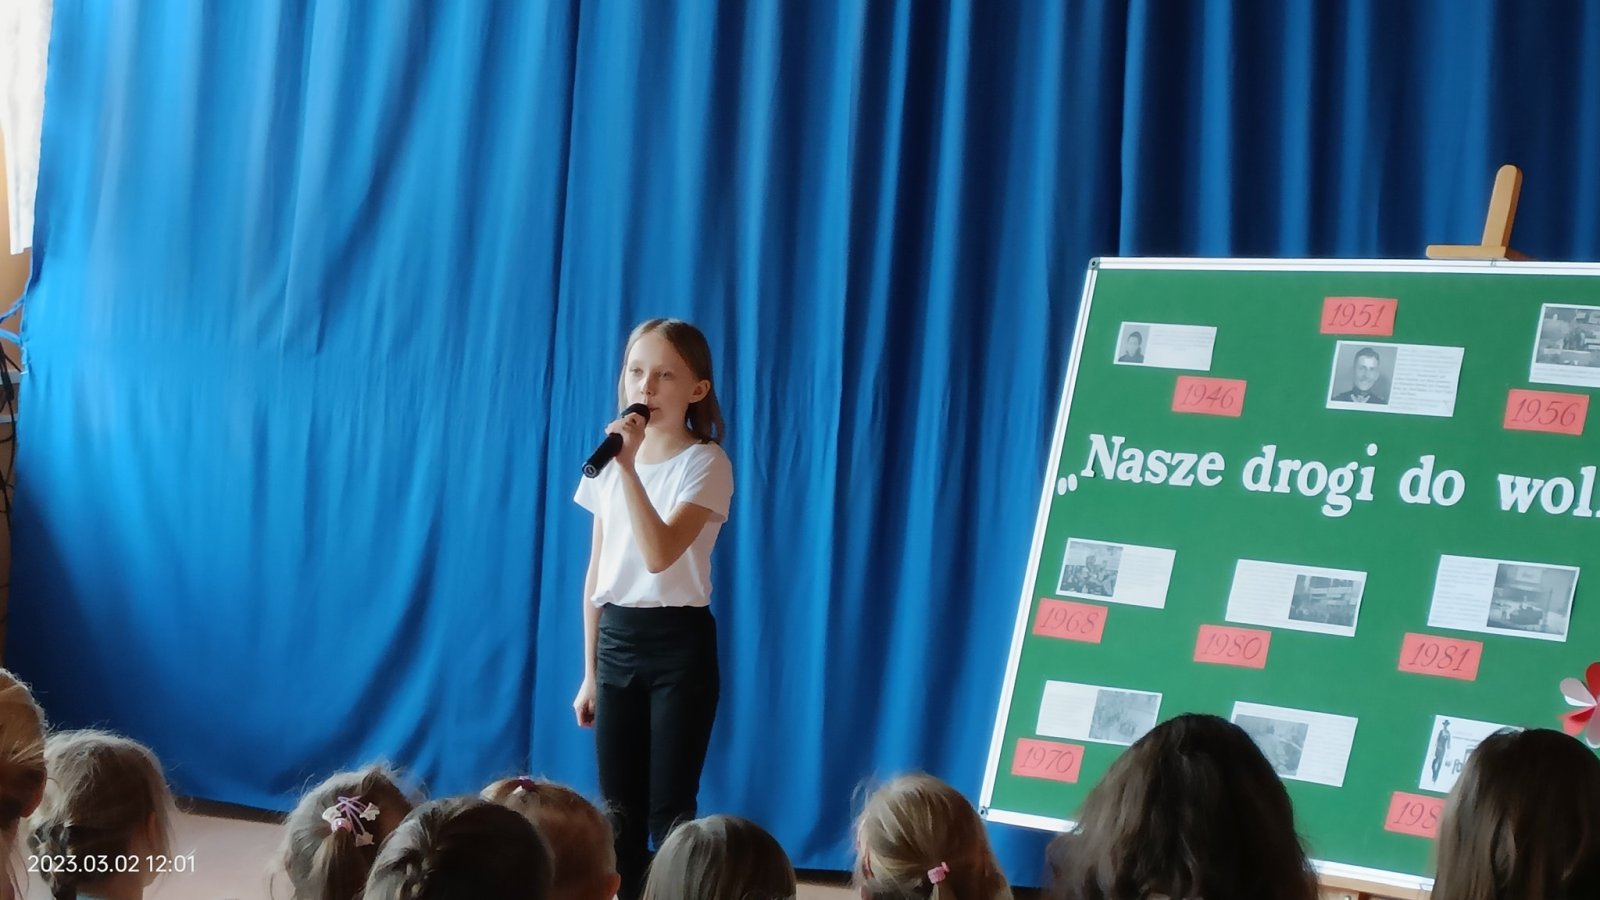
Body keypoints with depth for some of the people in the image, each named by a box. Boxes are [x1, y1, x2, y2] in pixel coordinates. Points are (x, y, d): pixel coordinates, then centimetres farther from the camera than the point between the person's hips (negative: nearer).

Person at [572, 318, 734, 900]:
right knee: (617, 811, 6)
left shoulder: (705, 463, -9)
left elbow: (660, 555, -23)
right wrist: (589, 672, 13)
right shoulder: (610, 463, 9)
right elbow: (596, 573, 13)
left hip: (678, 643, -5)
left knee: (669, 812, -5)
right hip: (615, 642, 6)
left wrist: (629, 470, -27)